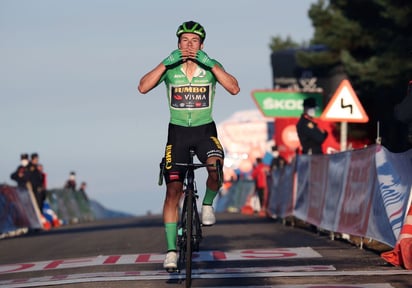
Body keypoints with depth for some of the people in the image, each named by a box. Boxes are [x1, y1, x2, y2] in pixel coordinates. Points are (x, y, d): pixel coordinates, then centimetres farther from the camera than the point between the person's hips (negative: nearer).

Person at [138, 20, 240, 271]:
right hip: (178, 131, 0)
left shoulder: (211, 66, -3)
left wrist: (210, 64, -27)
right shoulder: (170, 67, -3)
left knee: (216, 169, -31)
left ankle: (208, 204, 1)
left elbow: (234, 88, -19)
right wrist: (166, 63, -26)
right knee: (173, 190, -6)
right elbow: (143, 87, -18)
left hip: (205, 130, 0)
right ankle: (171, 250, 0)